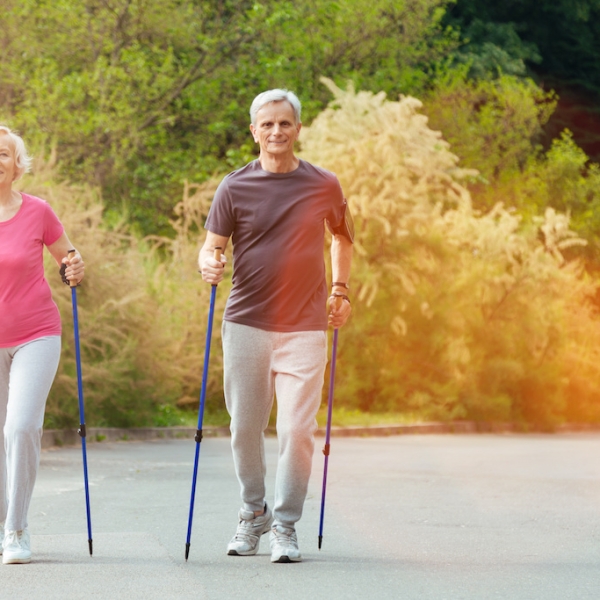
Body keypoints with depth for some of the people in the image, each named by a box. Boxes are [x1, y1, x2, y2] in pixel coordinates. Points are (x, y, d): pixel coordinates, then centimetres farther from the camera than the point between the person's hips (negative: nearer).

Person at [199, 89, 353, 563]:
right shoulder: (235, 187, 2)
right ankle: (253, 511, 26)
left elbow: (343, 236, 22)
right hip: (246, 324, 1)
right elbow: (212, 245, 2)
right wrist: (208, 263, -21)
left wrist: (341, 288, 11)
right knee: (245, 426, 6)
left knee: (297, 428, -7)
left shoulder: (324, 186, 5)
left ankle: (286, 525, 3)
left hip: (304, 328, 0)